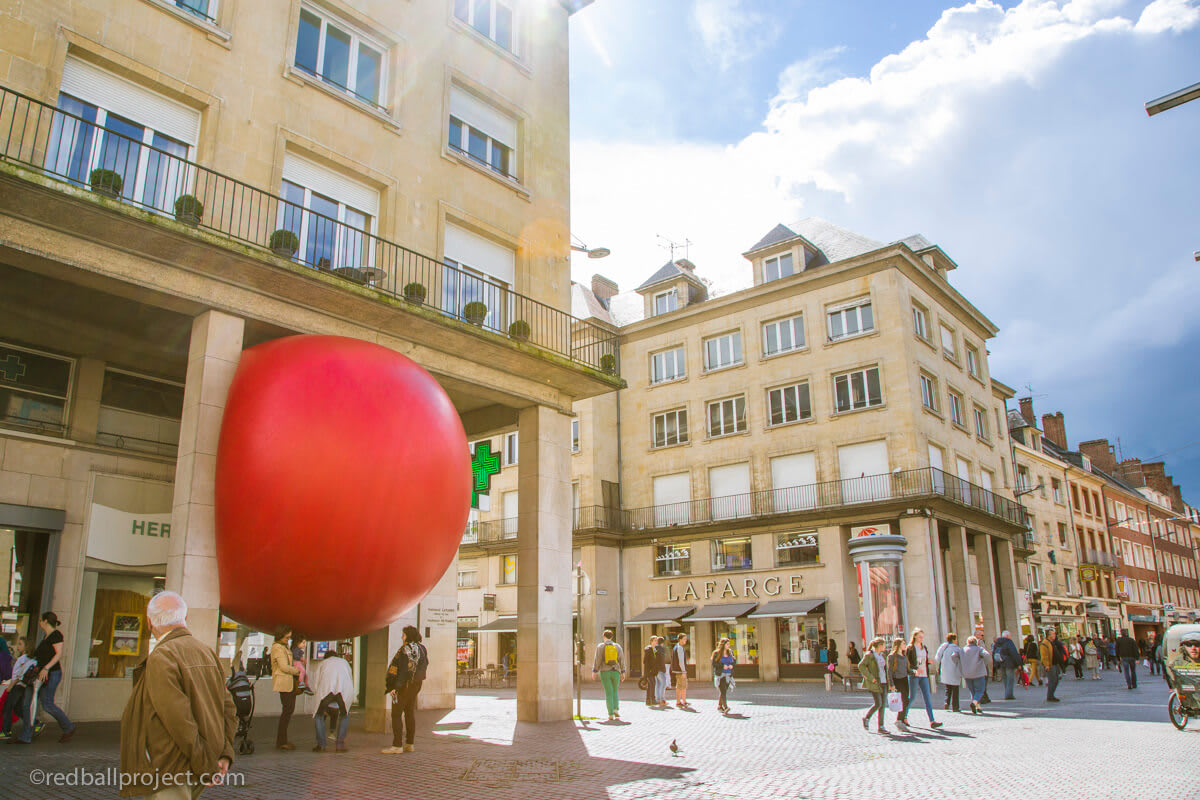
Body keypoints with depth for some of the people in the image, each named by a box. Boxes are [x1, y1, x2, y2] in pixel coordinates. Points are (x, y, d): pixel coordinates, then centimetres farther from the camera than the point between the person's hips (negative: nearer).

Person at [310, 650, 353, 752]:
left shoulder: (321, 663, 34)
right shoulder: (344, 662, 38)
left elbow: (315, 687, 28)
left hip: (326, 689, -1)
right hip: (345, 690, 1)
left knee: (318, 716, 21)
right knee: (344, 716, 25)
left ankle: (321, 745, 14)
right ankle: (340, 745, 19)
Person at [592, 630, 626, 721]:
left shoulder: (600, 646, -1)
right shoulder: (617, 646, 6)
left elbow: (597, 660, -6)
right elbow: (621, 660, 3)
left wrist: (594, 671, 1)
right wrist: (623, 672, 8)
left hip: (604, 672, -2)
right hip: (615, 672, 2)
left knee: (608, 693, 2)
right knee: (615, 692, 17)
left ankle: (611, 714, -3)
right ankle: (616, 709, -1)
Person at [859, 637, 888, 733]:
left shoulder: (882, 655, 15)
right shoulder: (869, 655, -8)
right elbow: (861, 666, -14)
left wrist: (887, 680, 15)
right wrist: (870, 677, -18)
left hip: (883, 682, 7)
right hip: (874, 683, -7)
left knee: (883, 704, 3)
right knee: (878, 703, -11)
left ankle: (881, 726, 8)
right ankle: (866, 718, 11)